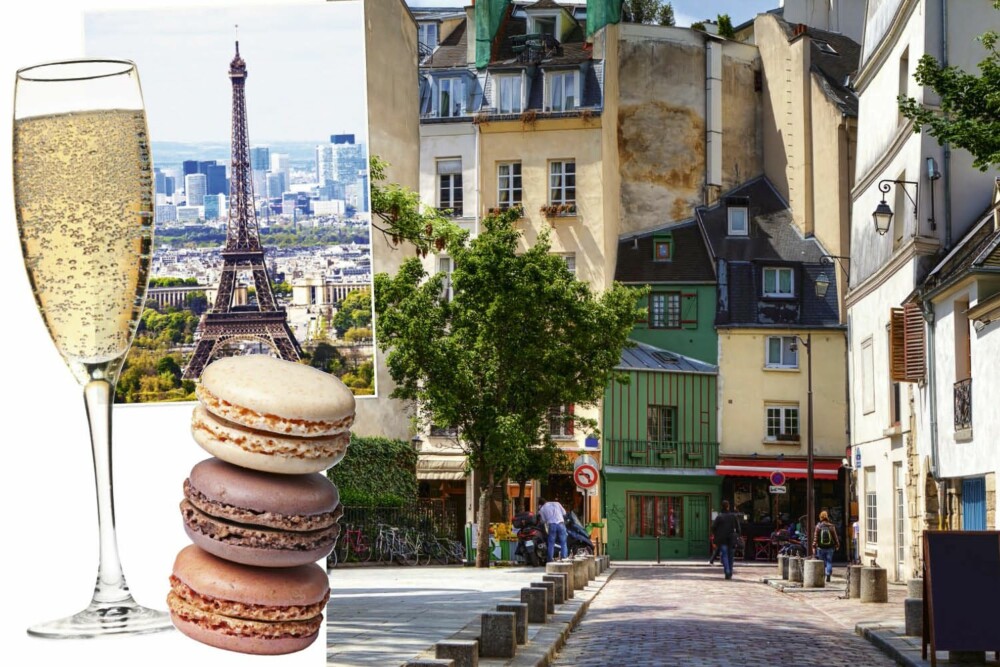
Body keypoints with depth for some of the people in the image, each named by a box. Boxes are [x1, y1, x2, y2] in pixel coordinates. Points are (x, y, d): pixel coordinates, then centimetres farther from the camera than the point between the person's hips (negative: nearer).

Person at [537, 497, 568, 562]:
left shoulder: (542, 509, 10)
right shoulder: (556, 503, 14)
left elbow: (543, 520, 8)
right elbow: (564, 513, 12)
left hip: (552, 525, -1)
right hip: (560, 524, 1)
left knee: (551, 543, 6)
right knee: (563, 543, 4)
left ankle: (550, 560, 3)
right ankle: (564, 559, -1)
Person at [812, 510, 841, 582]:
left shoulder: (818, 526, -6)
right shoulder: (831, 526, -3)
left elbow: (815, 538, -5)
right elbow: (835, 537, 4)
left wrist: (814, 547, 0)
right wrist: (837, 545, 17)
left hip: (820, 548, 0)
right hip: (830, 548, 1)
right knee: (829, 562, 7)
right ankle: (828, 575, -3)